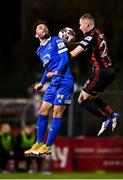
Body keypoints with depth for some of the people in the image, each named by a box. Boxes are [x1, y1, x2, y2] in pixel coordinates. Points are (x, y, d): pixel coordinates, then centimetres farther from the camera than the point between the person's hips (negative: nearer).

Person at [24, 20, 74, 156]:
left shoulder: (56, 40, -2)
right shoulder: (39, 50, 19)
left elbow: (65, 58, -11)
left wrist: (57, 72, -24)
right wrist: (42, 83, 30)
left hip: (64, 81, -8)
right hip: (53, 83, 8)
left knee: (57, 112, -8)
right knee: (43, 111, 6)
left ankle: (48, 146, -7)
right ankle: (39, 144, 14)